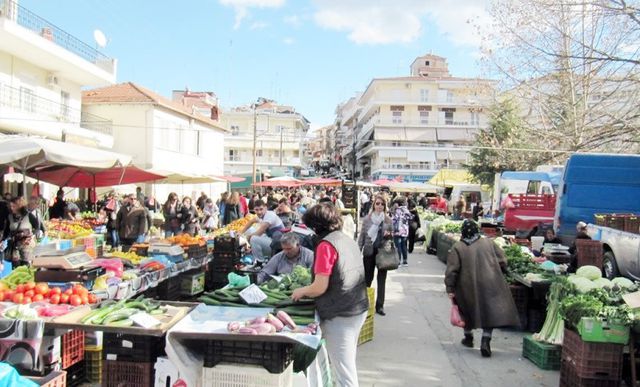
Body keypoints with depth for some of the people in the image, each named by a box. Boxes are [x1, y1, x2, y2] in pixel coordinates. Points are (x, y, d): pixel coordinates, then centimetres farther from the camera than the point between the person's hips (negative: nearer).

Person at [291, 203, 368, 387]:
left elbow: (320, 287, -18)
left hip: (339, 316, -8)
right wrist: (309, 292, 20)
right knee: (348, 363, 23)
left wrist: (301, 291, 1)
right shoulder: (348, 240, 9)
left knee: (344, 370, 0)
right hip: (358, 309, 9)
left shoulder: (326, 244, -16)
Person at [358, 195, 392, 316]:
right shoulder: (367, 219, -1)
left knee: (382, 280, 6)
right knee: (367, 279, 11)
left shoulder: (388, 220, 1)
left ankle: (380, 306, 15)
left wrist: (389, 235, -13)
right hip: (369, 252, 0)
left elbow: (393, 235, 10)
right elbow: (362, 236, 2)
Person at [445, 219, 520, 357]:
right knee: (490, 312, 8)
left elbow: (451, 270, -8)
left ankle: (468, 337, 34)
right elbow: (502, 262, 4)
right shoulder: (488, 243, 2)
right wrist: (497, 274, 20)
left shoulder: (457, 247, -5)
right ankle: (485, 341, -2)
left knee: (468, 311, 20)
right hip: (490, 285, 0)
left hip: (467, 287, 0)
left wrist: (450, 289, -3)